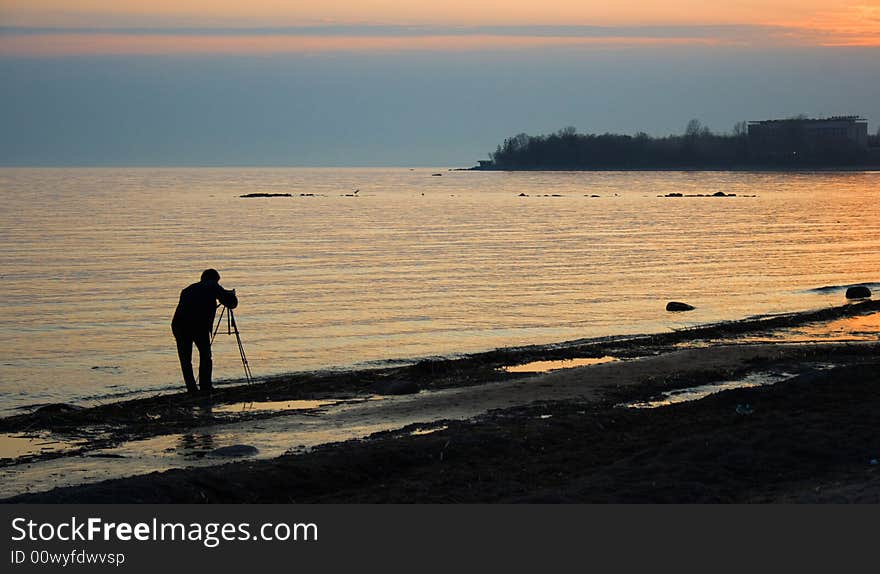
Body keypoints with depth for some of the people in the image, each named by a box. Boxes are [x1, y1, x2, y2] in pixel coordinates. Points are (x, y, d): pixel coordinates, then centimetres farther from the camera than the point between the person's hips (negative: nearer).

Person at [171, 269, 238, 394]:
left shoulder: (188, 289, 29)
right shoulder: (213, 286, 16)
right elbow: (231, 303, 13)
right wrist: (231, 294, 37)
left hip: (178, 324, 4)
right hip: (199, 324, -3)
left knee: (185, 358, 15)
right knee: (205, 355, 14)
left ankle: (191, 387, 10)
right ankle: (205, 386, 10)